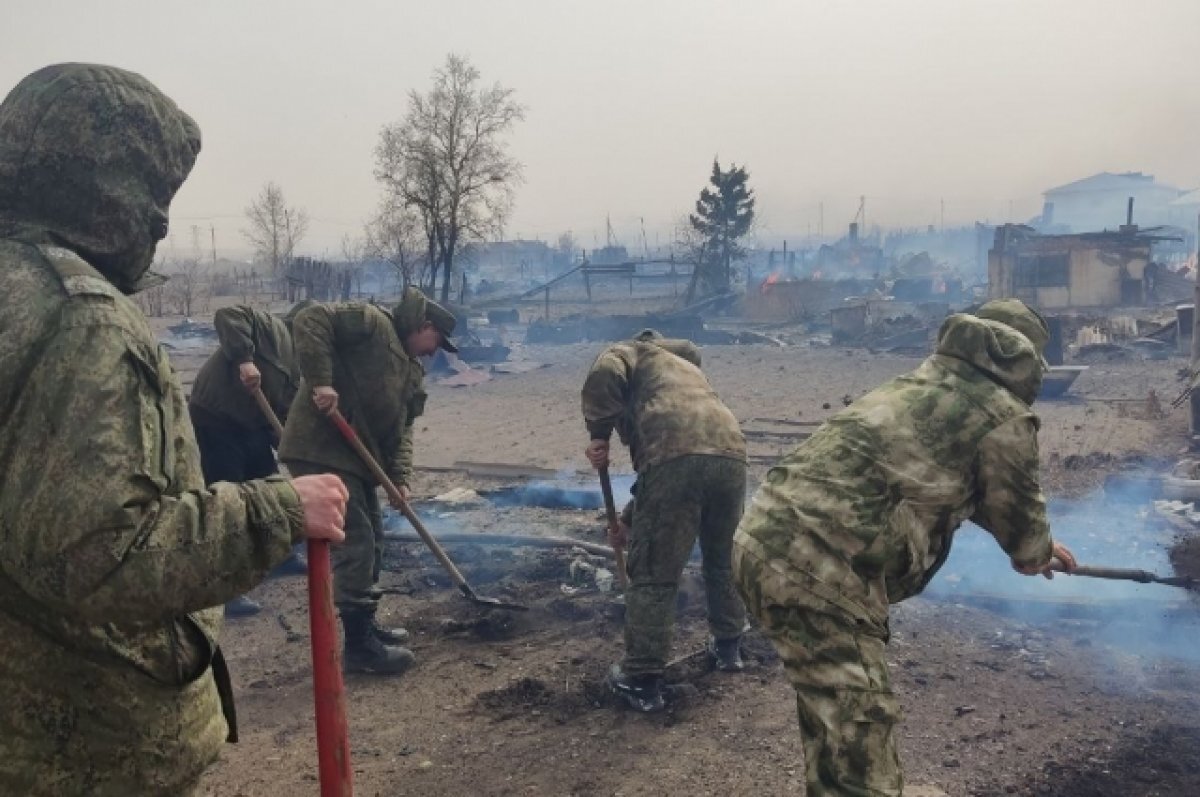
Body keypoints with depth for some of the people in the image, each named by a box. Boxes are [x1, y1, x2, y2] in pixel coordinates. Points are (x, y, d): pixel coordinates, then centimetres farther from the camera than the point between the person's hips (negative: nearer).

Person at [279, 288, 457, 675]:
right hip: (322, 450, -10)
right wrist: (319, 381, -27)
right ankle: (359, 645, 0)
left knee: (371, 540, 17)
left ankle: (365, 625, 31)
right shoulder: (372, 321, -7)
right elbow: (310, 321, -20)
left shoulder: (410, 369, 19)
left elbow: (401, 428, 14)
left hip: (356, 457, 10)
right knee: (355, 542, -9)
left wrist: (400, 477, 0)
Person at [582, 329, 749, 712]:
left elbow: (604, 375, -4)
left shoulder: (630, 353, 25)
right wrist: (631, 519, 43)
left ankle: (641, 680, 12)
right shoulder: (684, 366, 42)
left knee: (653, 575, 4)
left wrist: (598, 433, 6)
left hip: (676, 454, -7)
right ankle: (728, 646, 43)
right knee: (724, 559, 29)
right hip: (730, 453, 7)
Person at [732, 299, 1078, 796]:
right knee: (859, 731, 0)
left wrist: (1036, 544, 54)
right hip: (814, 567, -9)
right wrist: (1038, 553, 39)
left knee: (834, 709, 27)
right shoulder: (1004, 417, 0)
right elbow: (1016, 512, 15)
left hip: (764, 538, 9)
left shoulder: (925, 383, 26)